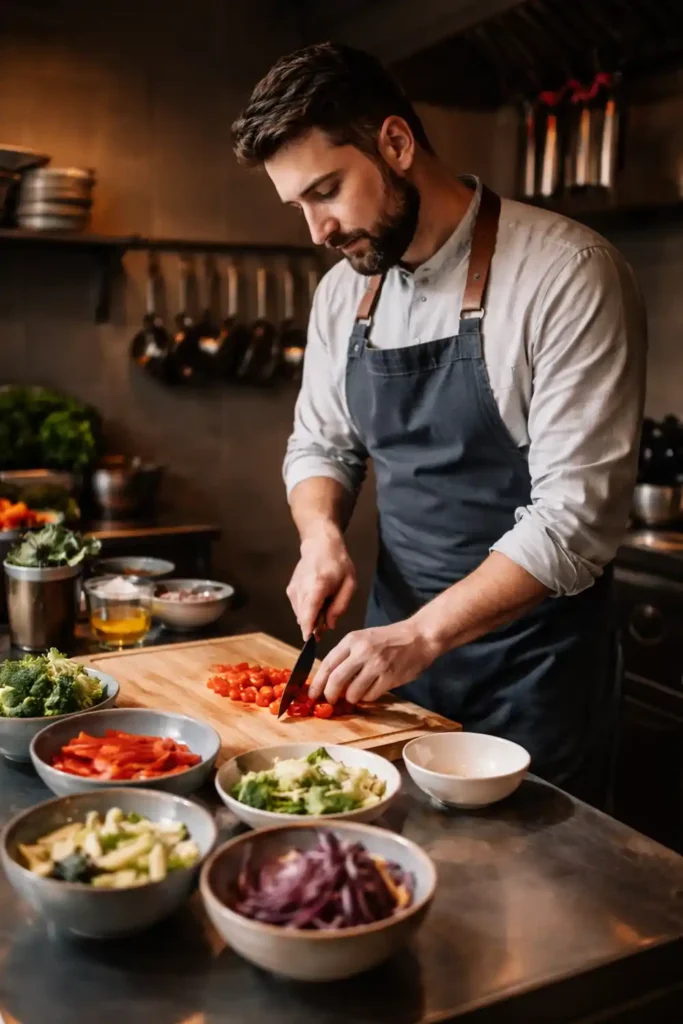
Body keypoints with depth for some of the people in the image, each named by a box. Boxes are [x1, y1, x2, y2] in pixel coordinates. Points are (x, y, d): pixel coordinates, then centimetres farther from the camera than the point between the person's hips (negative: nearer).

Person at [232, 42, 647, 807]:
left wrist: (421, 634, -23)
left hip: (531, 675, -5)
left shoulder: (569, 274, -17)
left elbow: (577, 516, -20)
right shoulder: (343, 290, 4)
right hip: (398, 644, 6)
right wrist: (323, 535, -6)